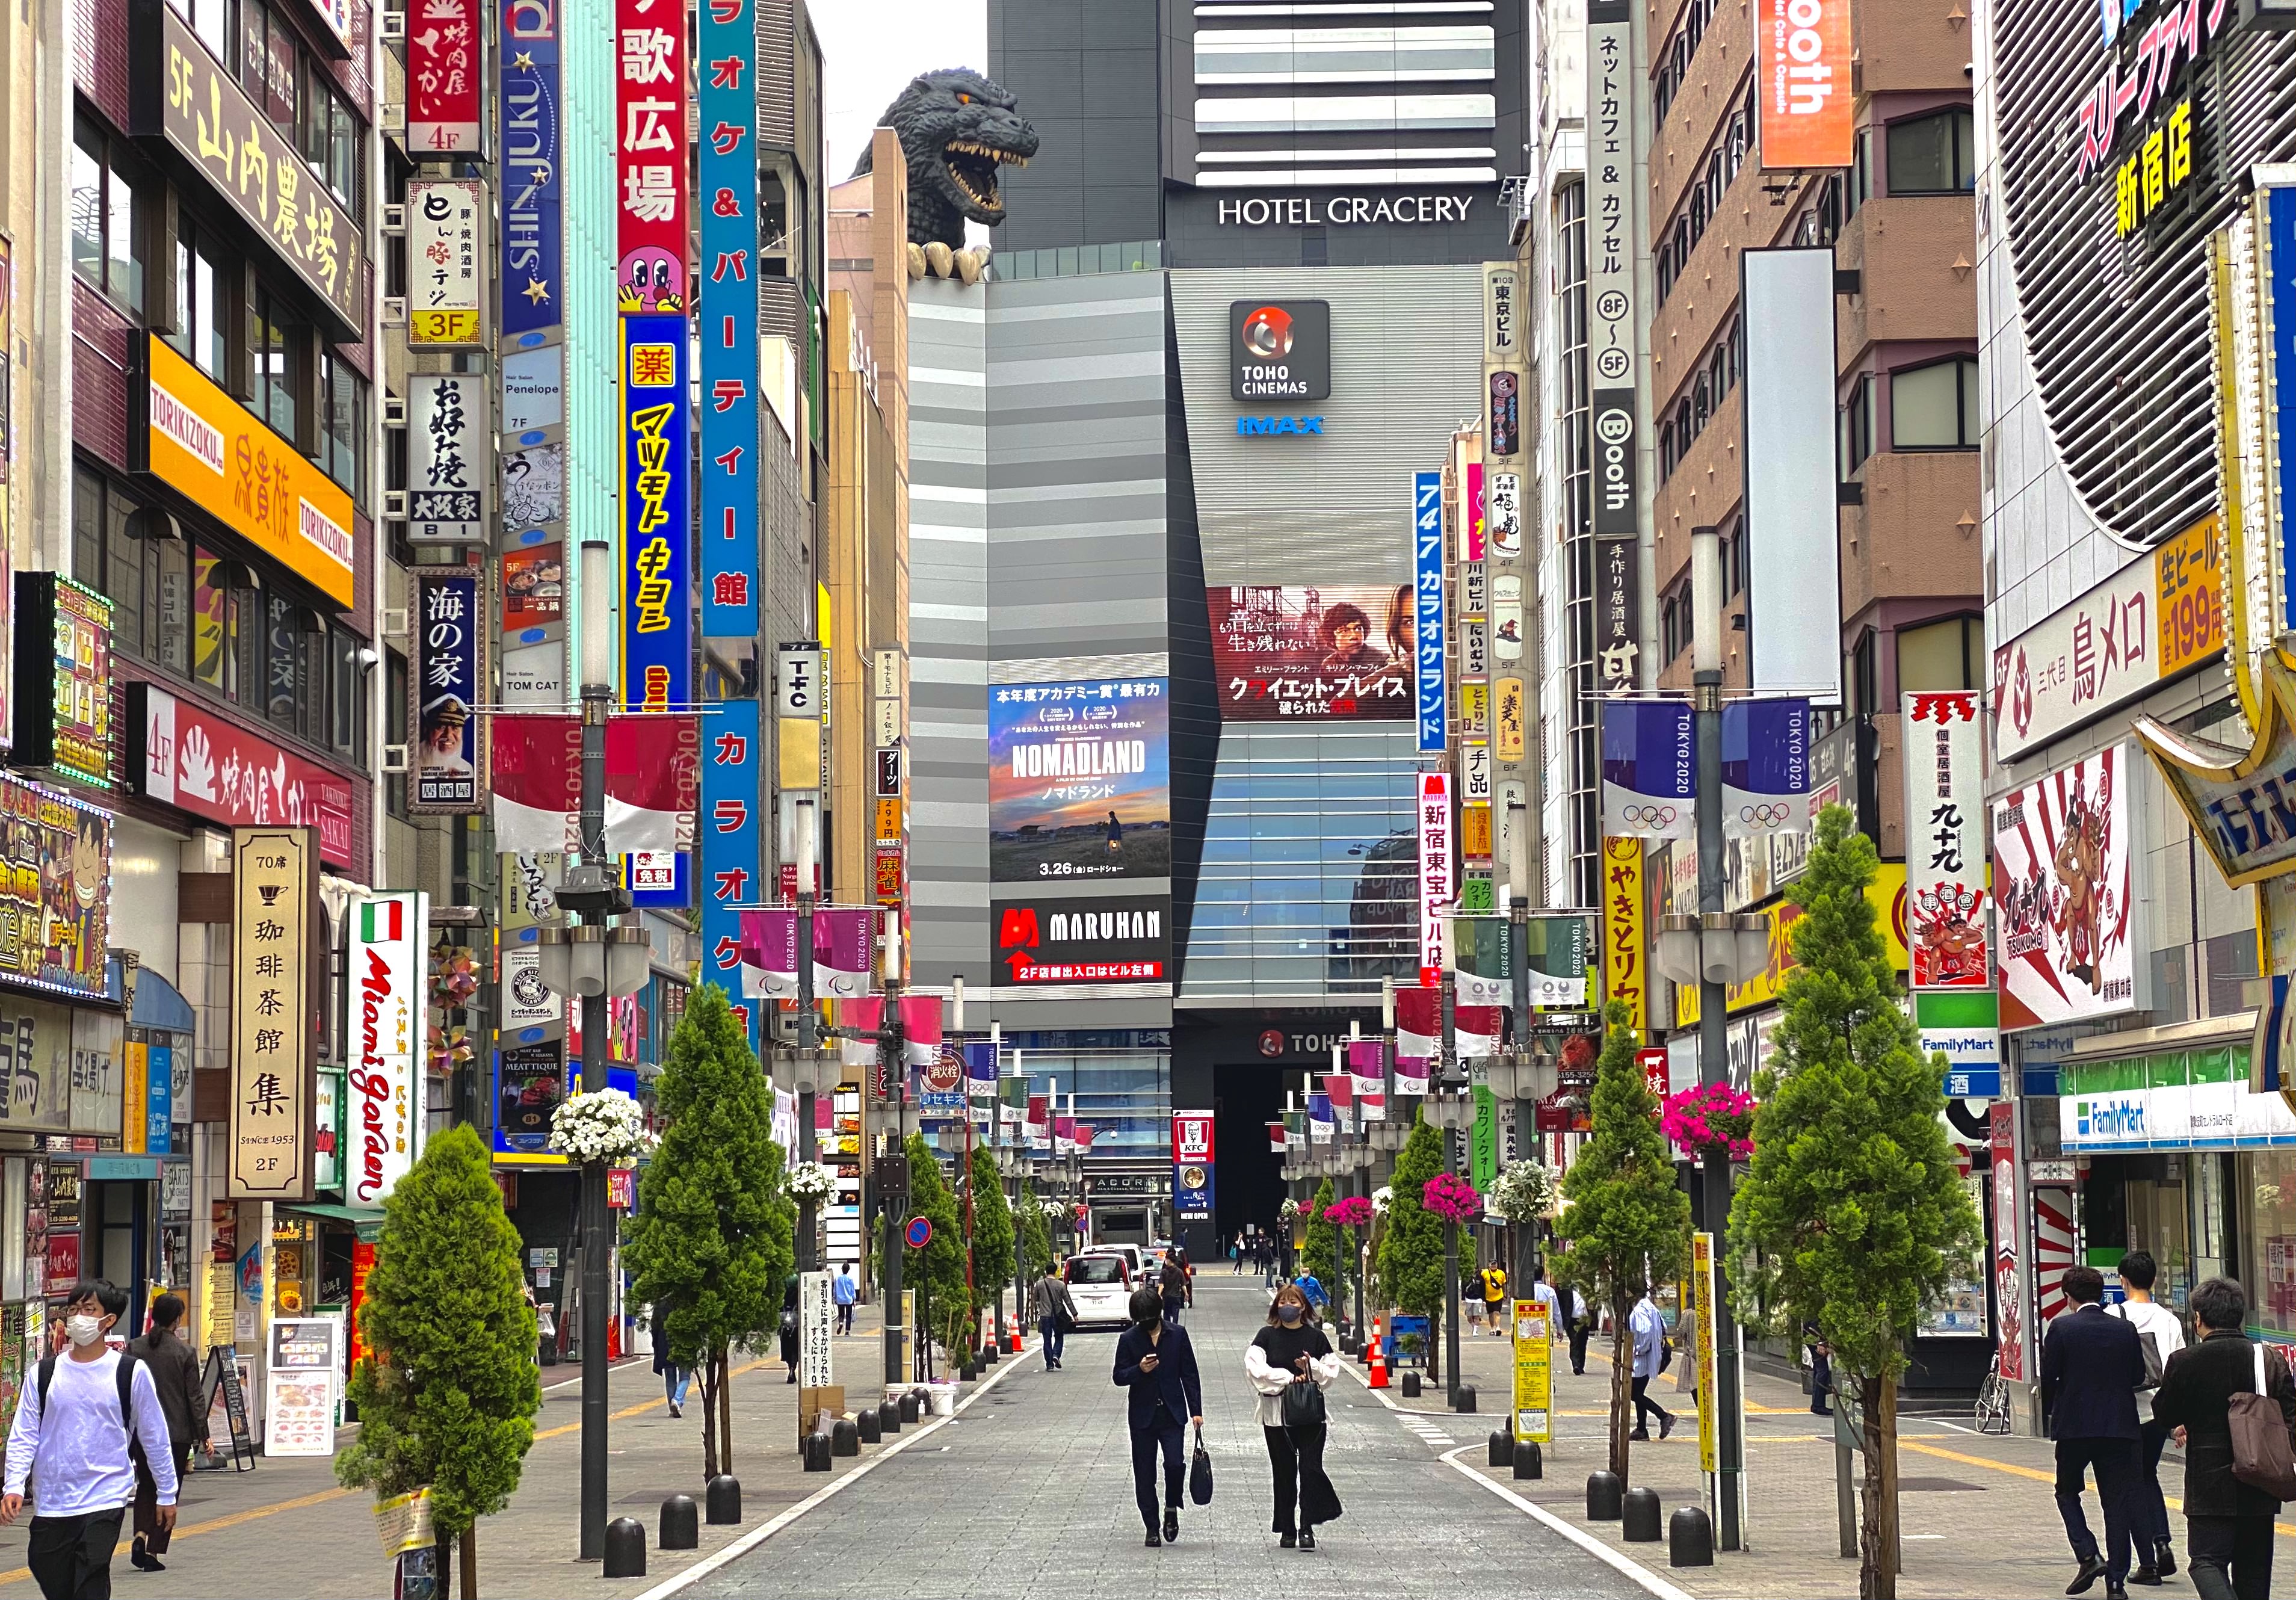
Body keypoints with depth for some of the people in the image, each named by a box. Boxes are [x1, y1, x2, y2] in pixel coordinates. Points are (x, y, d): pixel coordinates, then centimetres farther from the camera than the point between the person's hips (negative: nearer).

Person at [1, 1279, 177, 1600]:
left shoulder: (130, 1372, -1)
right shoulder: (43, 1374, 5)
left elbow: (154, 1437, 6)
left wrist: (167, 1495, 9)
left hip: (105, 1501, -4)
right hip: (50, 1503, 4)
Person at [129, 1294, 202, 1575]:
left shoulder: (135, 1349, -2)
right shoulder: (185, 1353, -9)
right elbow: (194, 1397, -7)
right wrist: (203, 1435, -1)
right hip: (176, 1432, -3)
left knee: (146, 1486, 19)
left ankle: (141, 1535, -2)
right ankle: (153, 1553, 4)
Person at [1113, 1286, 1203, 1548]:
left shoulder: (1177, 1334, 1)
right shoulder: (1128, 1339, -1)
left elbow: (1189, 1374, 5)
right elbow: (1119, 1377, 1)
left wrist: (1196, 1410, 0)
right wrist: (1139, 1370, -20)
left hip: (1172, 1414, 0)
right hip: (1143, 1415, 1)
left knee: (1175, 1463, -16)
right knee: (1145, 1475, 3)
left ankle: (1172, 1509, 11)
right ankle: (1152, 1529, 13)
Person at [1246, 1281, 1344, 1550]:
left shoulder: (1316, 1337, 6)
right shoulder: (1267, 1336, 4)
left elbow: (1331, 1373, 6)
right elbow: (1254, 1368, -9)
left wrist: (1312, 1367, -14)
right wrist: (1289, 1379, -14)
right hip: (1276, 1414, 0)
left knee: (1311, 1468, -11)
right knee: (1284, 1473, 5)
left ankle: (1307, 1526, -7)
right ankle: (1288, 1530, 13)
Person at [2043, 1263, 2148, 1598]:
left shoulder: (2061, 1328, -7)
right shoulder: (2126, 1330, 1)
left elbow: (2048, 1377, -6)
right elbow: (2138, 1376, 7)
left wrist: (2048, 1412, 11)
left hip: (2073, 1425, -2)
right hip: (2119, 1426, 2)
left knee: (2067, 1492, 16)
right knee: (2116, 1502, 6)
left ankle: (2088, 1555, -3)